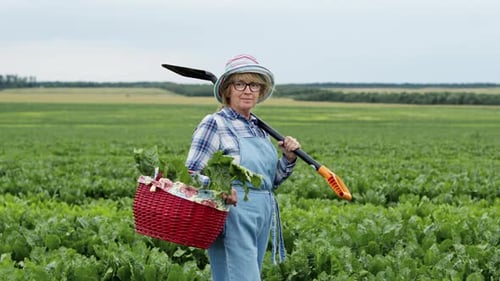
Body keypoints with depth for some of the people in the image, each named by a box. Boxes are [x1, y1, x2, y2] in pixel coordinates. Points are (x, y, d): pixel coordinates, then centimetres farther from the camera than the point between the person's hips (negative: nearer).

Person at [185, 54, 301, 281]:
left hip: (262, 217, 7)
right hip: (233, 216, -7)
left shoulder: (259, 128, 15)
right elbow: (190, 174, -10)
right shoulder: (215, 124, -7)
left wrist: (288, 158, 3)